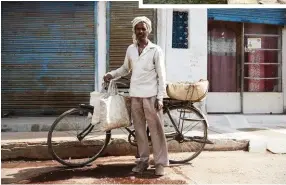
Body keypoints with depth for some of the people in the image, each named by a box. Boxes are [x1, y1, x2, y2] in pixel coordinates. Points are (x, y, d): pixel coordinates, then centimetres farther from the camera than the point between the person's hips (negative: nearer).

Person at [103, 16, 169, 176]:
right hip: (135, 95, 5)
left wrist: (160, 97, -11)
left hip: (151, 96, -4)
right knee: (139, 129, 9)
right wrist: (112, 74, 5)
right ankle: (144, 160, 20)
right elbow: (126, 69, 22)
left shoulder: (156, 50, -4)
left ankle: (160, 162, 7)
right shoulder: (130, 50, 10)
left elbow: (161, 75, -5)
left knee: (156, 129, -2)